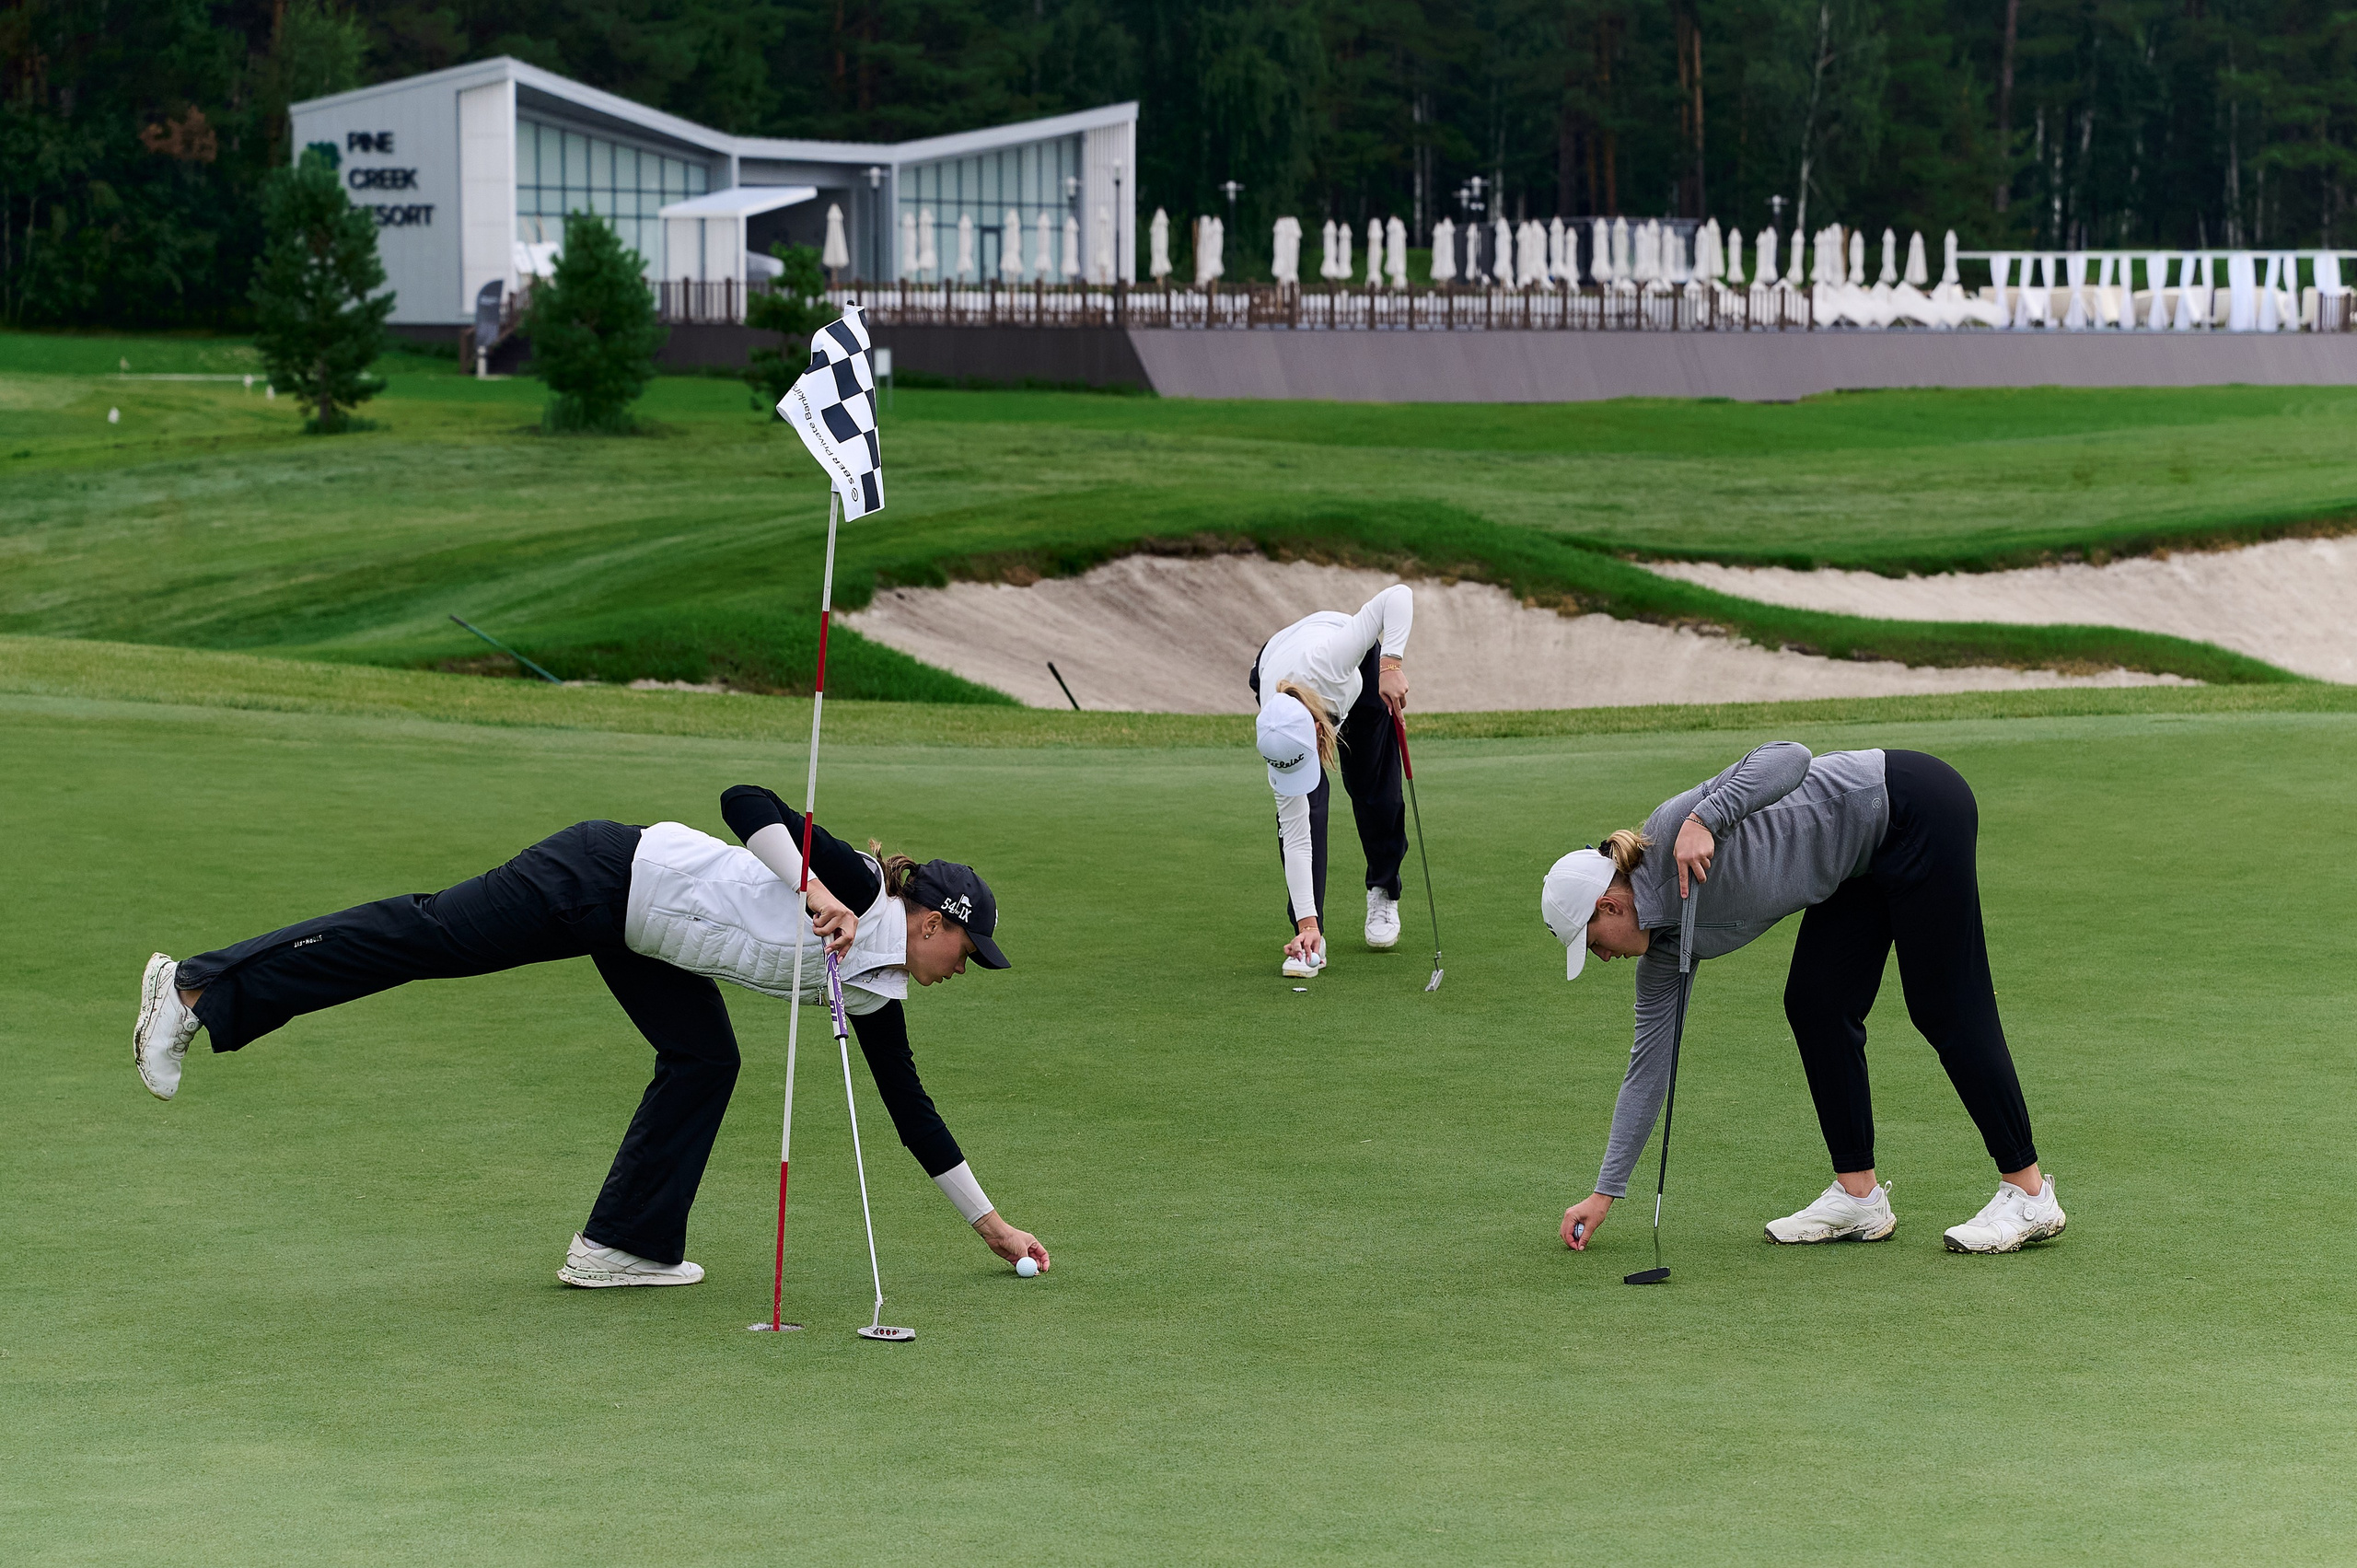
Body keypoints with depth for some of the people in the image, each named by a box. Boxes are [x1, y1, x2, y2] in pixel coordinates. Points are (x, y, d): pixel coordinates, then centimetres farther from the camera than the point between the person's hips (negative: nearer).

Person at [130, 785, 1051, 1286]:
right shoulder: (856, 883, -15)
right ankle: (197, 990, -8)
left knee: (704, 1061, 3)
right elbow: (744, 801, -22)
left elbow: (908, 1105, 17)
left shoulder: (873, 991, 10)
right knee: (422, 938, -9)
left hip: (635, 932, 9)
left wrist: (990, 1223, 20)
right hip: (608, 875, -9)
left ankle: (623, 1246, 11)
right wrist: (819, 896, -32)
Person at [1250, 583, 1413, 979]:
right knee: (1303, 808, -18)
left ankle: (1383, 896, 29)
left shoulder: (1327, 660, -47)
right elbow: (1296, 838, -33)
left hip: (1360, 669, 1)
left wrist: (1391, 664, -55)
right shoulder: (1278, 739, -38)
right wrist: (1308, 924, -36)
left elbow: (1399, 595, -47)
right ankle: (1309, 936, -14)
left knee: (1374, 788, 5)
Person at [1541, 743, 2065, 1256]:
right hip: (1868, 858, 9)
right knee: (1813, 1006, 3)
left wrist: (1704, 818, -36)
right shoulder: (1665, 944, 4)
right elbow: (1649, 1063, 8)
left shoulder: (1671, 832, -19)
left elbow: (1789, 758, -26)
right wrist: (1603, 1193, 9)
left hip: (1915, 807, -9)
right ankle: (1859, 1197, 11)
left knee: (1946, 1012, -6)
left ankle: (2029, 1195, -1)